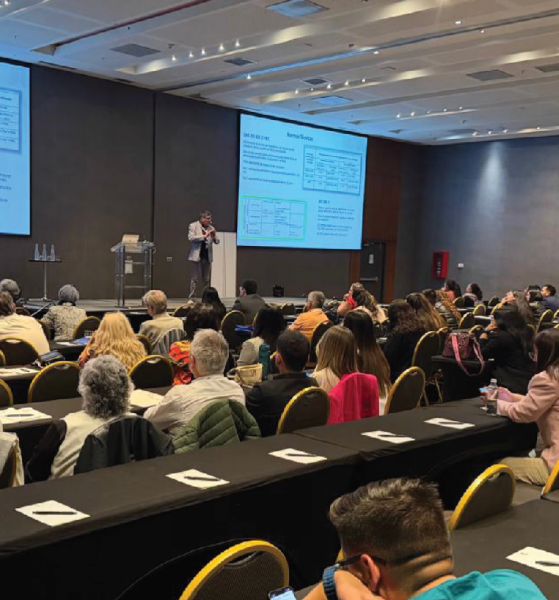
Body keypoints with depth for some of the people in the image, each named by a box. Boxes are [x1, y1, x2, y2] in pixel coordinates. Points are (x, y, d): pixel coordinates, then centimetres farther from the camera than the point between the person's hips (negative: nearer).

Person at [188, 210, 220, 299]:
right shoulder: (193, 226, -1)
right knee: (195, 278, -4)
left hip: (207, 256, 4)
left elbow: (217, 241, 12)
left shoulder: (211, 228, 11)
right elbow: (191, 238, -14)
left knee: (207, 279, 8)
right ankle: (191, 298, 1)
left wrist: (214, 236, -10)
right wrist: (204, 236, -18)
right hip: (197, 255, -4)